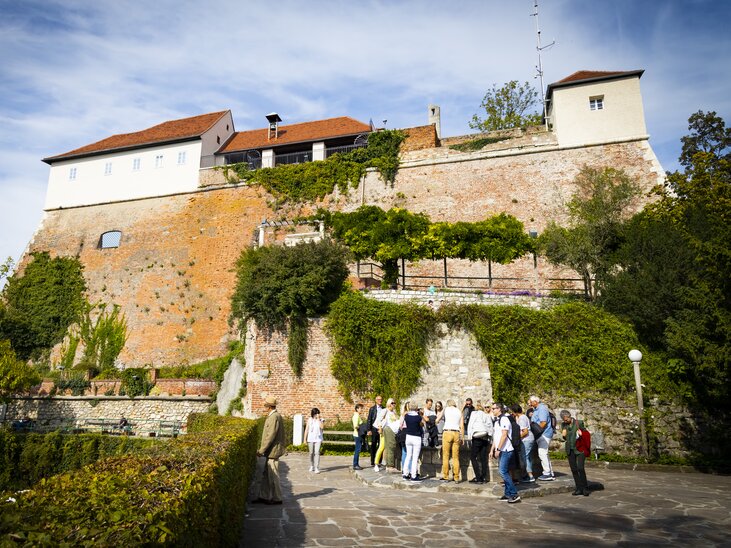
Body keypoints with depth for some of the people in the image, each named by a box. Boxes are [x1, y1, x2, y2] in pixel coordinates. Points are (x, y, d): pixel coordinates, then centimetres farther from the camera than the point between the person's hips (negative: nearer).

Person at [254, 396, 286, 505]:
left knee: (273, 475, 0)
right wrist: (262, 449, 16)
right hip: (271, 451, 10)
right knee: (266, 475, 14)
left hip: (273, 451, -10)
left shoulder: (274, 417, -19)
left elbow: (271, 436, -23)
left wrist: (261, 450, -17)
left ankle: (277, 498, 10)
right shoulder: (272, 416, 13)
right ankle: (264, 497, 22)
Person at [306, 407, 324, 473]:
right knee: (311, 453, 9)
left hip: (318, 439, -2)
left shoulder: (321, 420, 1)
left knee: (317, 452, -12)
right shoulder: (309, 420, 4)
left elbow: (321, 427, -17)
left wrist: (318, 419, -14)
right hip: (310, 439, 2)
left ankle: (317, 468, -12)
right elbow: (307, 429, 7)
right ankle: (312, 466, 28)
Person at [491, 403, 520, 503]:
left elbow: (504, 435, -19)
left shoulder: (504, 419, -13)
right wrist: (492, 450, 18)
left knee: (503, 472, -12)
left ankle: (514, 494, -7)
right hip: (501, 451, 10)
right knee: (504, 472, 10)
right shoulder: (497, 420, 17)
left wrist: (498, 449, -19)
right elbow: (495, 437, 21)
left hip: (505, 450, -10)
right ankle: (508, 494, 15)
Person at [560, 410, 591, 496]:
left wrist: (581, 434, -18)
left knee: (580, 468, -14)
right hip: (570, 450, 4)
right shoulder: (563, 424, 4)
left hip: (580, 449, -4)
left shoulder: (579, 423, -7)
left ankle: (585, 488, 0)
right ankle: (579, 489, 12)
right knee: (574, 469, 3)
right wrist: (563, 435, -8)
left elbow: (586, 434, 4)